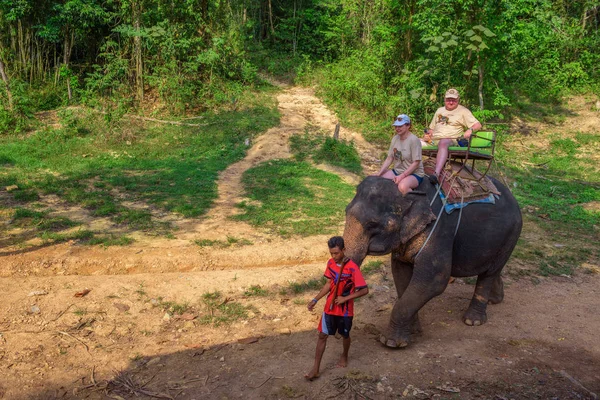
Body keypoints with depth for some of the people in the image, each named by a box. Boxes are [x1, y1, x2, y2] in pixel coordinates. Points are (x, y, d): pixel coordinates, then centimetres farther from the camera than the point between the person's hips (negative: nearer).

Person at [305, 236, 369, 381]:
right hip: (330, 307, 4)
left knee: (345, 335, 17)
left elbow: (364, 290, -18)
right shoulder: (330, 263, -4)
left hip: (345, 309, -4)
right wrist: (315, 299, 1)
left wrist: (345, 298, -22)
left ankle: (344, 356, 47)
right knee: (322, 335, 3)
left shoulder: (352, 268, -21)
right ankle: (315, 369, 9)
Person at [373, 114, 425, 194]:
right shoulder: (395, 138, 6)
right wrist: (379, 174, -5)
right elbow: (389, 158, 6)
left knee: (402, 186, -38)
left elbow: (416, 163, -17)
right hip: (397, 171, 7)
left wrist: (401, 176, -24)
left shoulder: (414, 140, -15)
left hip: (414, 173, -7)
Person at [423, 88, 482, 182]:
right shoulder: (440, 110, 27)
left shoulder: (463, 111, 12)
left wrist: (470, 129, -19)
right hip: (434, 139, 6)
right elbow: (432, 127, 31)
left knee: (443, 143, -42)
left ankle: (436, 173, -59)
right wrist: (428, 134, 7)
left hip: (451, 140, -6)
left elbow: (478, 125, 4)